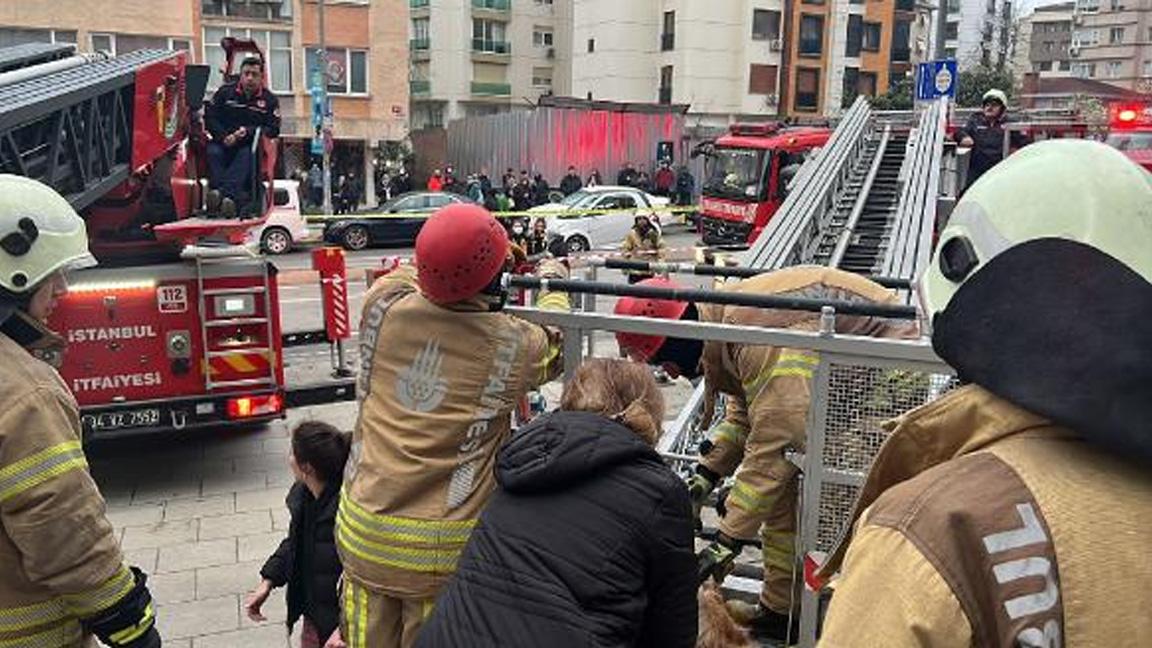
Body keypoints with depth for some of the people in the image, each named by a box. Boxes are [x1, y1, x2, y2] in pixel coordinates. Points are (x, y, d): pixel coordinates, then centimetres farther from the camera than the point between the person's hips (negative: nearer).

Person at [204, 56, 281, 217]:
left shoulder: (269, 100, 11)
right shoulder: (225, 92, 14)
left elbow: (273, 130, 1)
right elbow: (209, 118, 7)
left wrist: (248, 132, -15)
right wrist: (224, 137, -11)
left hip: (251, 144, -1)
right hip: (224, 142, 2)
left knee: (246, 155, -35)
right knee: (212, 152, -31)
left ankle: (225, 194, -55)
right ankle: (238, 199, -51)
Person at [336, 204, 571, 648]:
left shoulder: (382, 305, -7)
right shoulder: (512, 344, -13)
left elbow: (403, 276, 19)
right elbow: (554, 345, 12)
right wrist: (553, 282, 29)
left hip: (363, 530, 3)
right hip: (444, 549, -3)